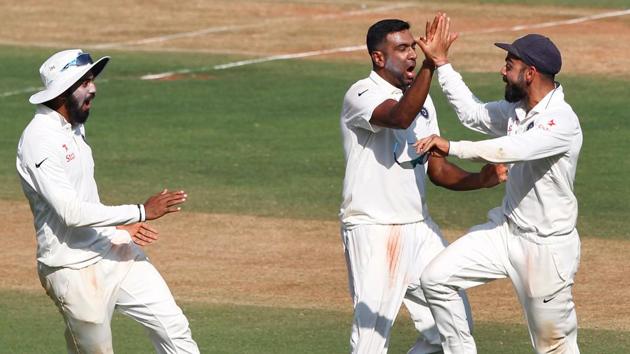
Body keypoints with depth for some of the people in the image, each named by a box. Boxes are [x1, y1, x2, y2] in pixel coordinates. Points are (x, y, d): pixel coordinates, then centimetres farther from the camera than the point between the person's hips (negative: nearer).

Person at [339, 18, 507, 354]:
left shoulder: (421, 99, 12)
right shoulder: (362, 95, -13)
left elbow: (436, 167, 14)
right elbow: (400, 117, -34)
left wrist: (480, 180, -4)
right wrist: (431, 64, -42)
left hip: (419, 228, 8)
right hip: (373, 231, -8)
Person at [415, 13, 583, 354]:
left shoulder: (561, 121, -23)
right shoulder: (516, 111, 5)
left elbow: (512, 149, -36)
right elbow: (472, 113, 19)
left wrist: (451, 147, -38)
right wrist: (441, 63, 14)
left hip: (547, 246, -8)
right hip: (505, 232, 8)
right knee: (436, 278, -3)